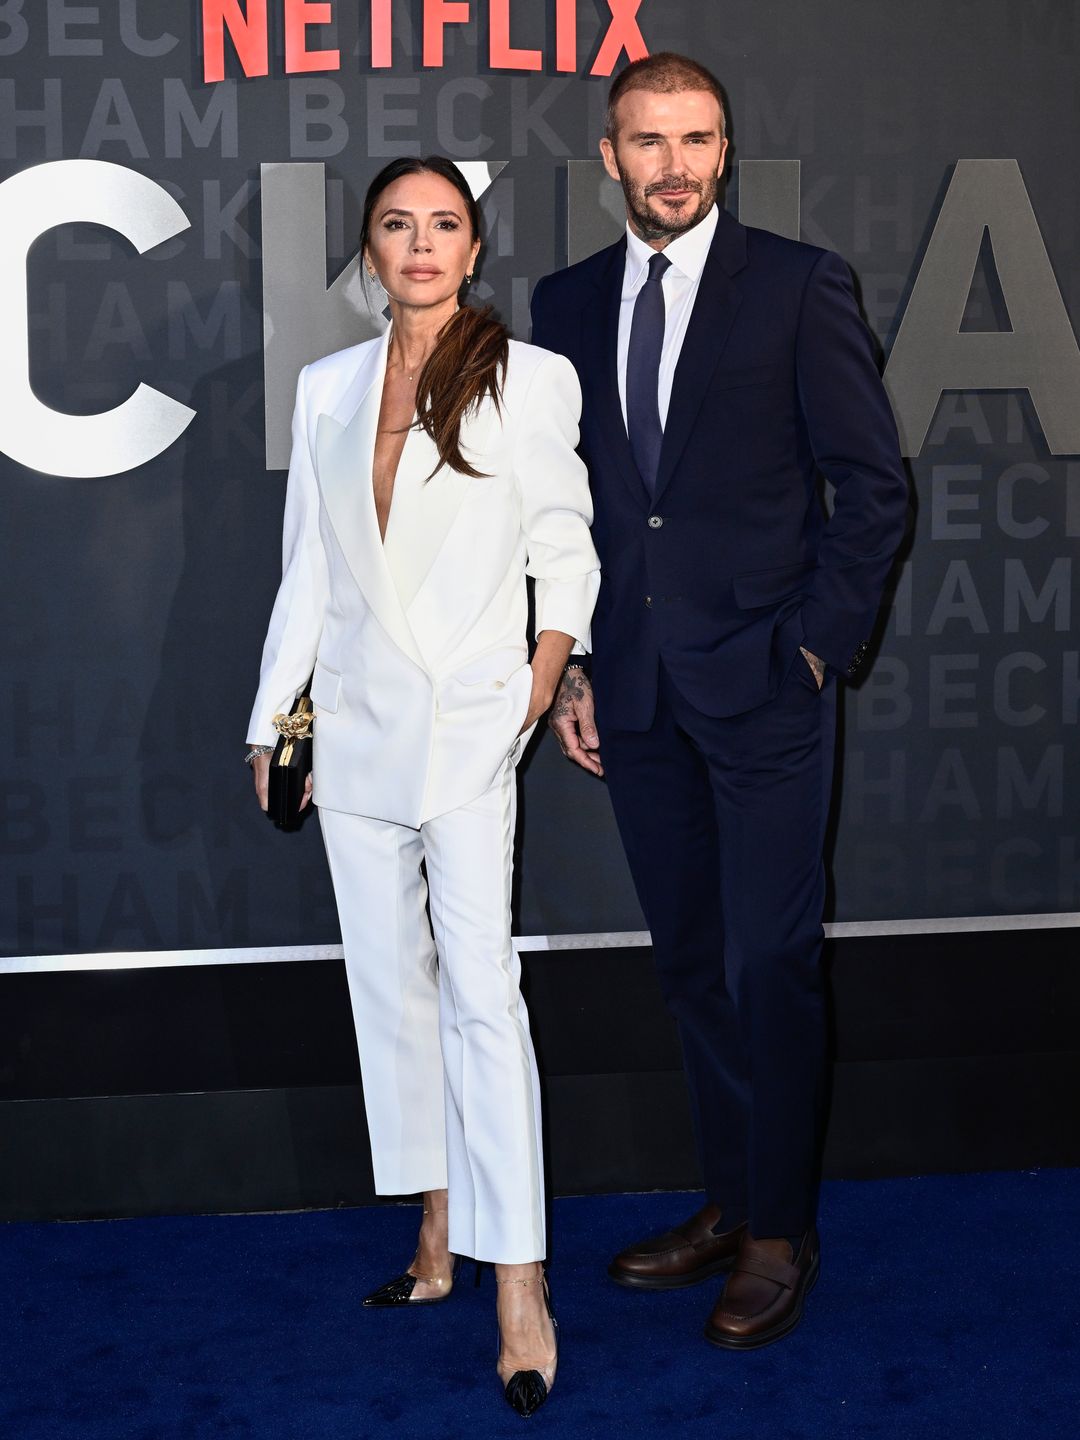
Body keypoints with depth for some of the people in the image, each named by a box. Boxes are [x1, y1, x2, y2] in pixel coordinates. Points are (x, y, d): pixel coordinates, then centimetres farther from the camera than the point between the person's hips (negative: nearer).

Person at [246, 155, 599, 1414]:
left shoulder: (531, 380, 0)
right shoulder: (328, 388, 10)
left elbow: (566, 553, 1)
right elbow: (308, 566, 14)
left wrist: (544, 684, -10)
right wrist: (276, 713, 12)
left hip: (471, 719, -4)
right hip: (357, 722, 5)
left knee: (482, 987, -11)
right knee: (390, 979, 9)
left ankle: (519, 1285, -9)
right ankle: (438, 1231, 20)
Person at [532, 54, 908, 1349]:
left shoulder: (798, 285, -3)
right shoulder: (567, 303, 10)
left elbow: (874, 485, -3)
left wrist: (820, 645, -8)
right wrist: (568, 665, 7)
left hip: (764, 683, -4)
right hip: (636, 693, 5)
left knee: (770, 967, 1)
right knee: (692, 964, 13)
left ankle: (778, 1235, 15)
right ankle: (727, 1204, 27)